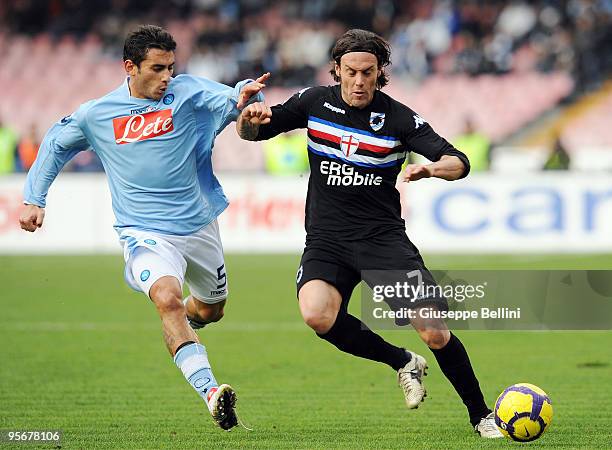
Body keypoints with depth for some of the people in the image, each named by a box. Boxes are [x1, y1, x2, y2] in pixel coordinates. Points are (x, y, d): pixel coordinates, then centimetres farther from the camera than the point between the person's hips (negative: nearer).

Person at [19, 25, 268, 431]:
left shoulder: (188, 92, -6)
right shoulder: (97, 114, -3)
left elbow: (228, 101, -23)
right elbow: (56, 145, 15)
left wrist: (243, 95, -47)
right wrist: (34, 199, 11)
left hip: (199, 226, 3)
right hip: (145, 234, -3)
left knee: (210, 310, 22)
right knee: (168, 298, -31)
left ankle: (179, 327, 60)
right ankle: (211, 391, -41)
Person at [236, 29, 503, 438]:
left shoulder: (399, 119, -5)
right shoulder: (315, 102, 3)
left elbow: (459, 162, -10)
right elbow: (251, 132, 12)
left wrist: (433, 167, -33)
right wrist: (251, 117, -13)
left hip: (383, 236, -2)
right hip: (327, 239, 2)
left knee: (434, 332, -15)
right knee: (317, 315, -29)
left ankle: (481, 416, 7)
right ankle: (403, 363, -5)